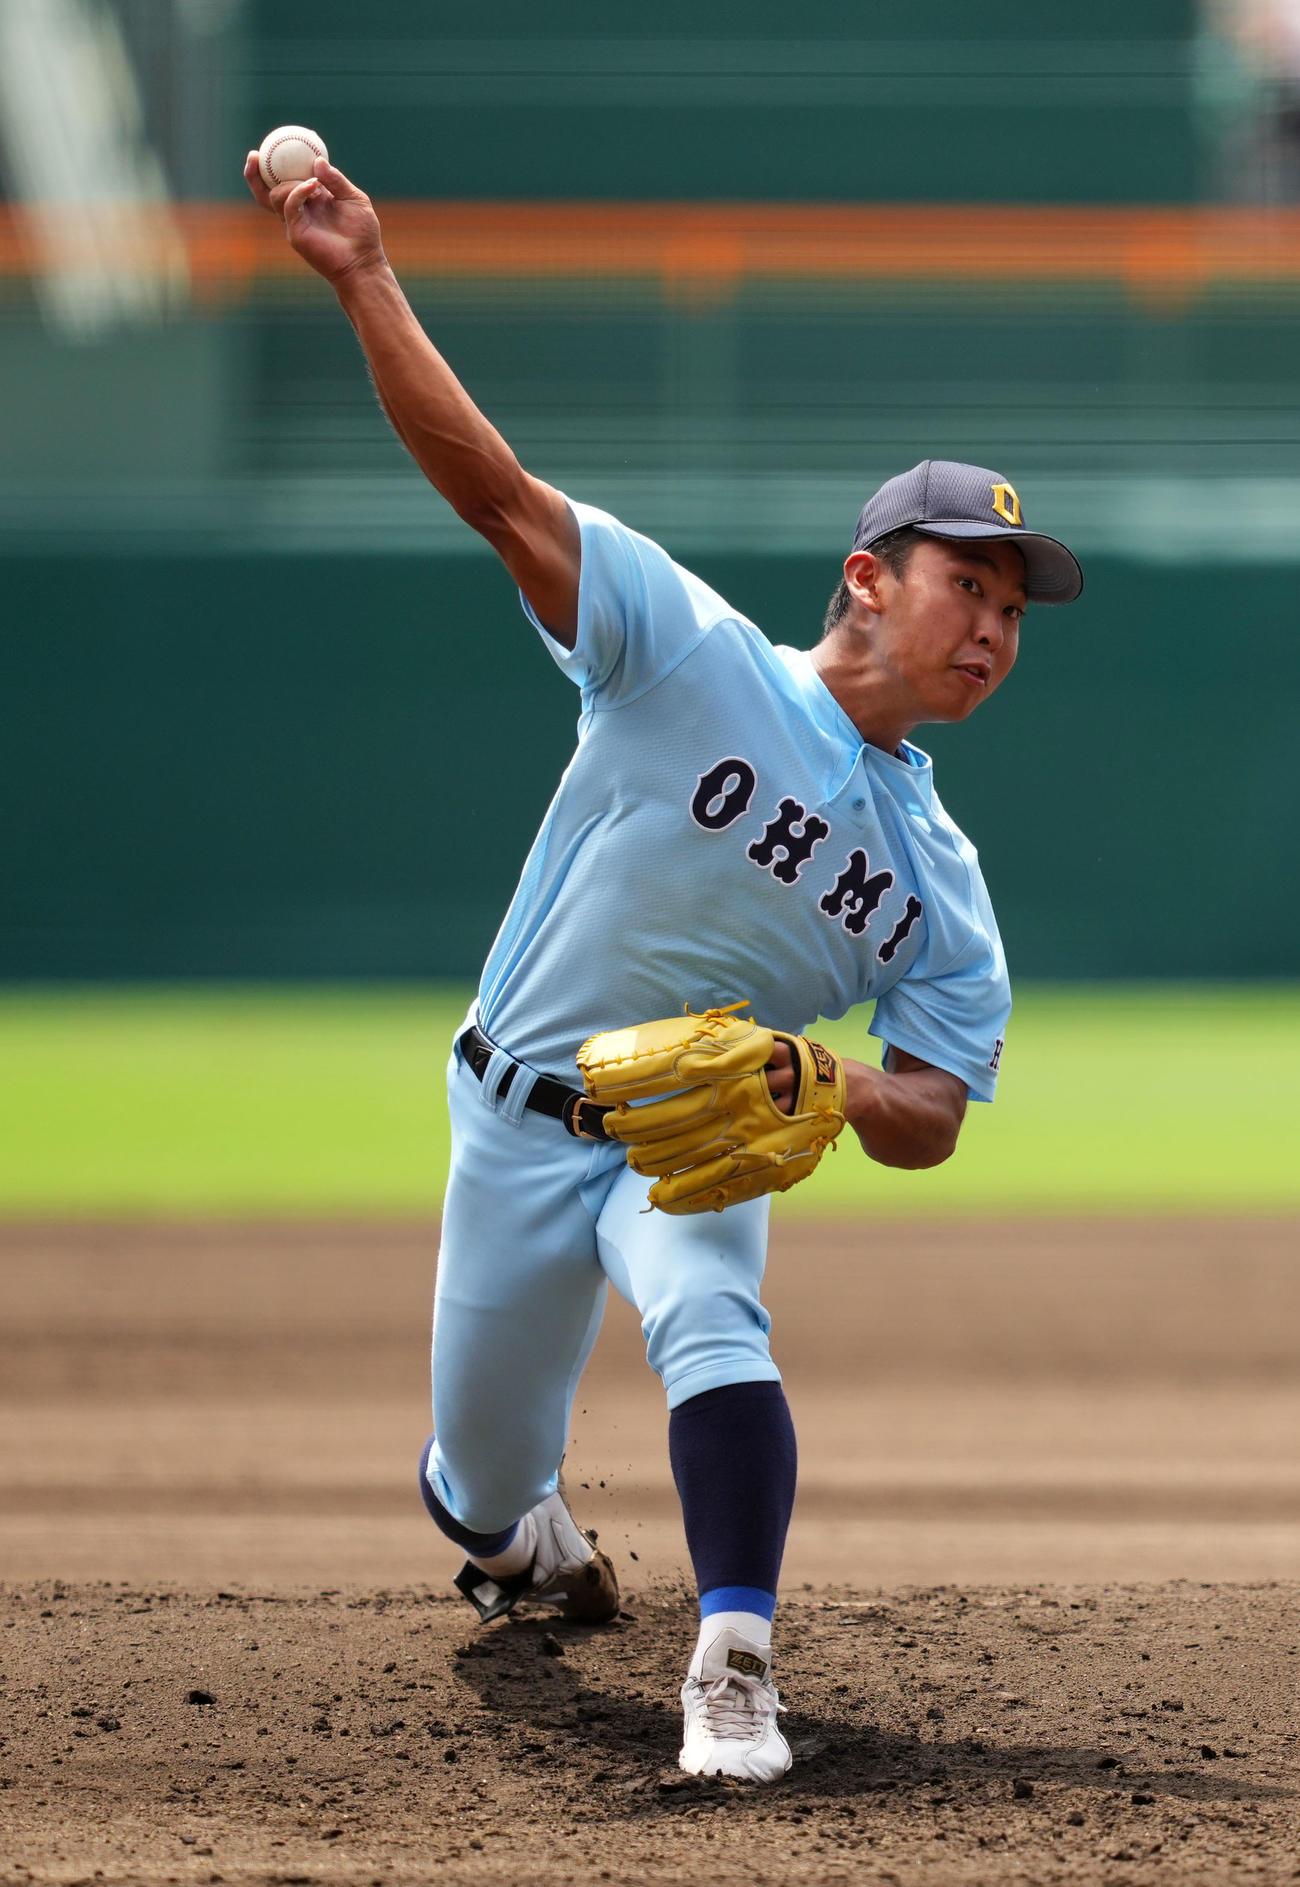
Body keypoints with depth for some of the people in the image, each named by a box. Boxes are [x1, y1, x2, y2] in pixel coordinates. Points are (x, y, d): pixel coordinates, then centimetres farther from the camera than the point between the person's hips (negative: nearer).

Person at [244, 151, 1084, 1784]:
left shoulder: (941, 884, -3)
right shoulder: (697, 662, -13)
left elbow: (932, 1123, -3)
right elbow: (496, 488, -21)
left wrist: (827, 1088, -27)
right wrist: (364, 281, -31)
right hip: (520, 1124, -1)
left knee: (709, 1317, -33)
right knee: (478, 1491, 7)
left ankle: (733, 1674, -38)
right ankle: (536, 1543, 45)